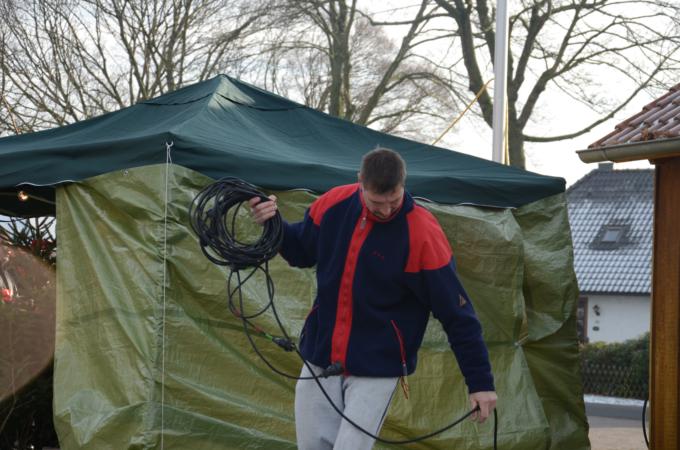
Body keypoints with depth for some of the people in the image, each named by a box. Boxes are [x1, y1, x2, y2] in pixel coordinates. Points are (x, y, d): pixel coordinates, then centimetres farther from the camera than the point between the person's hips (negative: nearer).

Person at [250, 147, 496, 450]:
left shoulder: (422, 234, -20)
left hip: (377, 370, -5)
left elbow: (456, 313, -15)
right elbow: (302, 252, 13)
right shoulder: (335, 204, -7)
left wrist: (481, 382, -13)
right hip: (320, 358, 5)